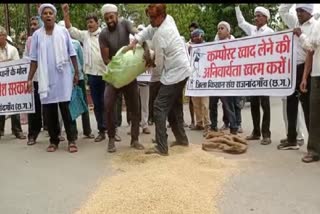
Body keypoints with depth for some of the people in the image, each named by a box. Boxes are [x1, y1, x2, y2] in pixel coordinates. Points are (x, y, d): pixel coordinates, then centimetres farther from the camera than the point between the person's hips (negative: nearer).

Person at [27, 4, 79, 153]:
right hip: (46, 79, 2)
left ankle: (71, 140, 4)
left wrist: (76, 72, 1)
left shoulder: (63, 31, 2)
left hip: (63, 77, -2)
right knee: (49, 111, 5)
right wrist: (29, 79, 2)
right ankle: (54, 141, 16)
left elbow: (72, 54, 4)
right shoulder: (37, 35, 5)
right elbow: (34, 59, 5)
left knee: (66, 109, -1)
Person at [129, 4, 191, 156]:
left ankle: (161, 147, -10)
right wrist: (136, 40, -4)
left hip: (174, 74, -10)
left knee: (160, 107, -9)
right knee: (174, 106, 19)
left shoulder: (160, 35, -21)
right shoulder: (169, 19, 2)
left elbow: (160, 63, -13)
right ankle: (181, 138, 30)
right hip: (182, 70, 10)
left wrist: (153, 64, 10)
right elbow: (149, 29, 11)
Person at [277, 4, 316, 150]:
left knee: (307, 106, -5)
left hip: (304, 68, -7)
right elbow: (282, 10, 21)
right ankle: (292, 139, 23)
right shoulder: (296, 23, 15)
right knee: (290, 105, 12)